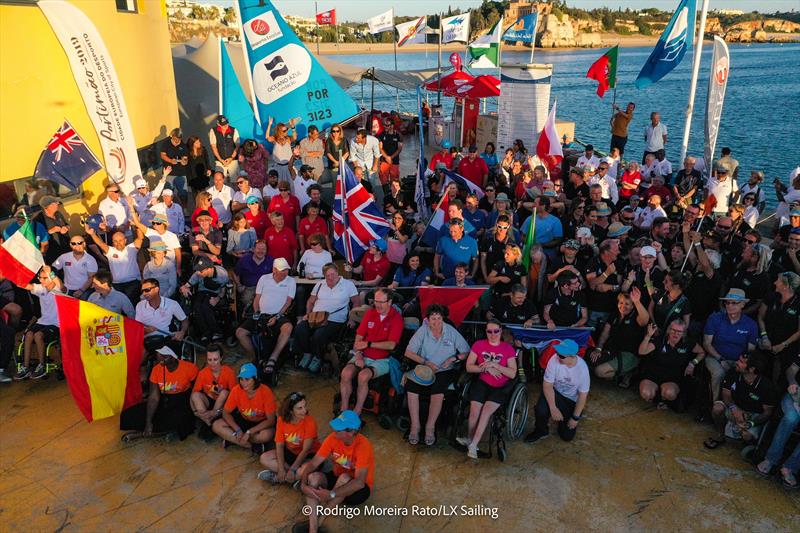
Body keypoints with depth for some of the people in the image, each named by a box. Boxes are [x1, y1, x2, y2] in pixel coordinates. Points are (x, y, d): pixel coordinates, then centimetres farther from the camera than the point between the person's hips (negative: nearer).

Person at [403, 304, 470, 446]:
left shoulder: (451, 331, -1)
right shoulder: (422, 331, -1)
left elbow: (466, 352, 2)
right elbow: (408, 352, -4)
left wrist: (453, 358, -14)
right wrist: (426, 362, -14)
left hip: (445, 370, -1)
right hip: (424, 369, 1)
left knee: (438, 390, -31)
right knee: (411, 386, -27)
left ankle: (430, 427, -16)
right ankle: (415, 426, -16)